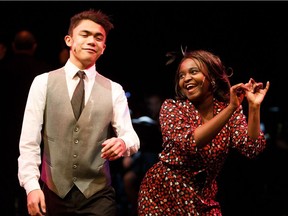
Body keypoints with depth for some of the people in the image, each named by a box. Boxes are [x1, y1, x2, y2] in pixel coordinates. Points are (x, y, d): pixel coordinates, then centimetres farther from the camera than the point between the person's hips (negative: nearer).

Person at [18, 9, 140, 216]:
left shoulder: (114, 90, 6)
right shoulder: (43, 83, 1)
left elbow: (131, 136, 0)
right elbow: (29, 140, -4)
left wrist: (123, 143, -25)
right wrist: (31, 185, -15)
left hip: (97, 195, 1)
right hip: (53, 193, -1)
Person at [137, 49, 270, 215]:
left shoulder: (230, 110, -2)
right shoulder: (172, 107, -9)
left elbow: (252, 149, -13)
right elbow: (190, 142, -27)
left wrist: (254, 107, -22)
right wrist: (230, 108, -32)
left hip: (204, 197, 2)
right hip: (164, 193, -2)